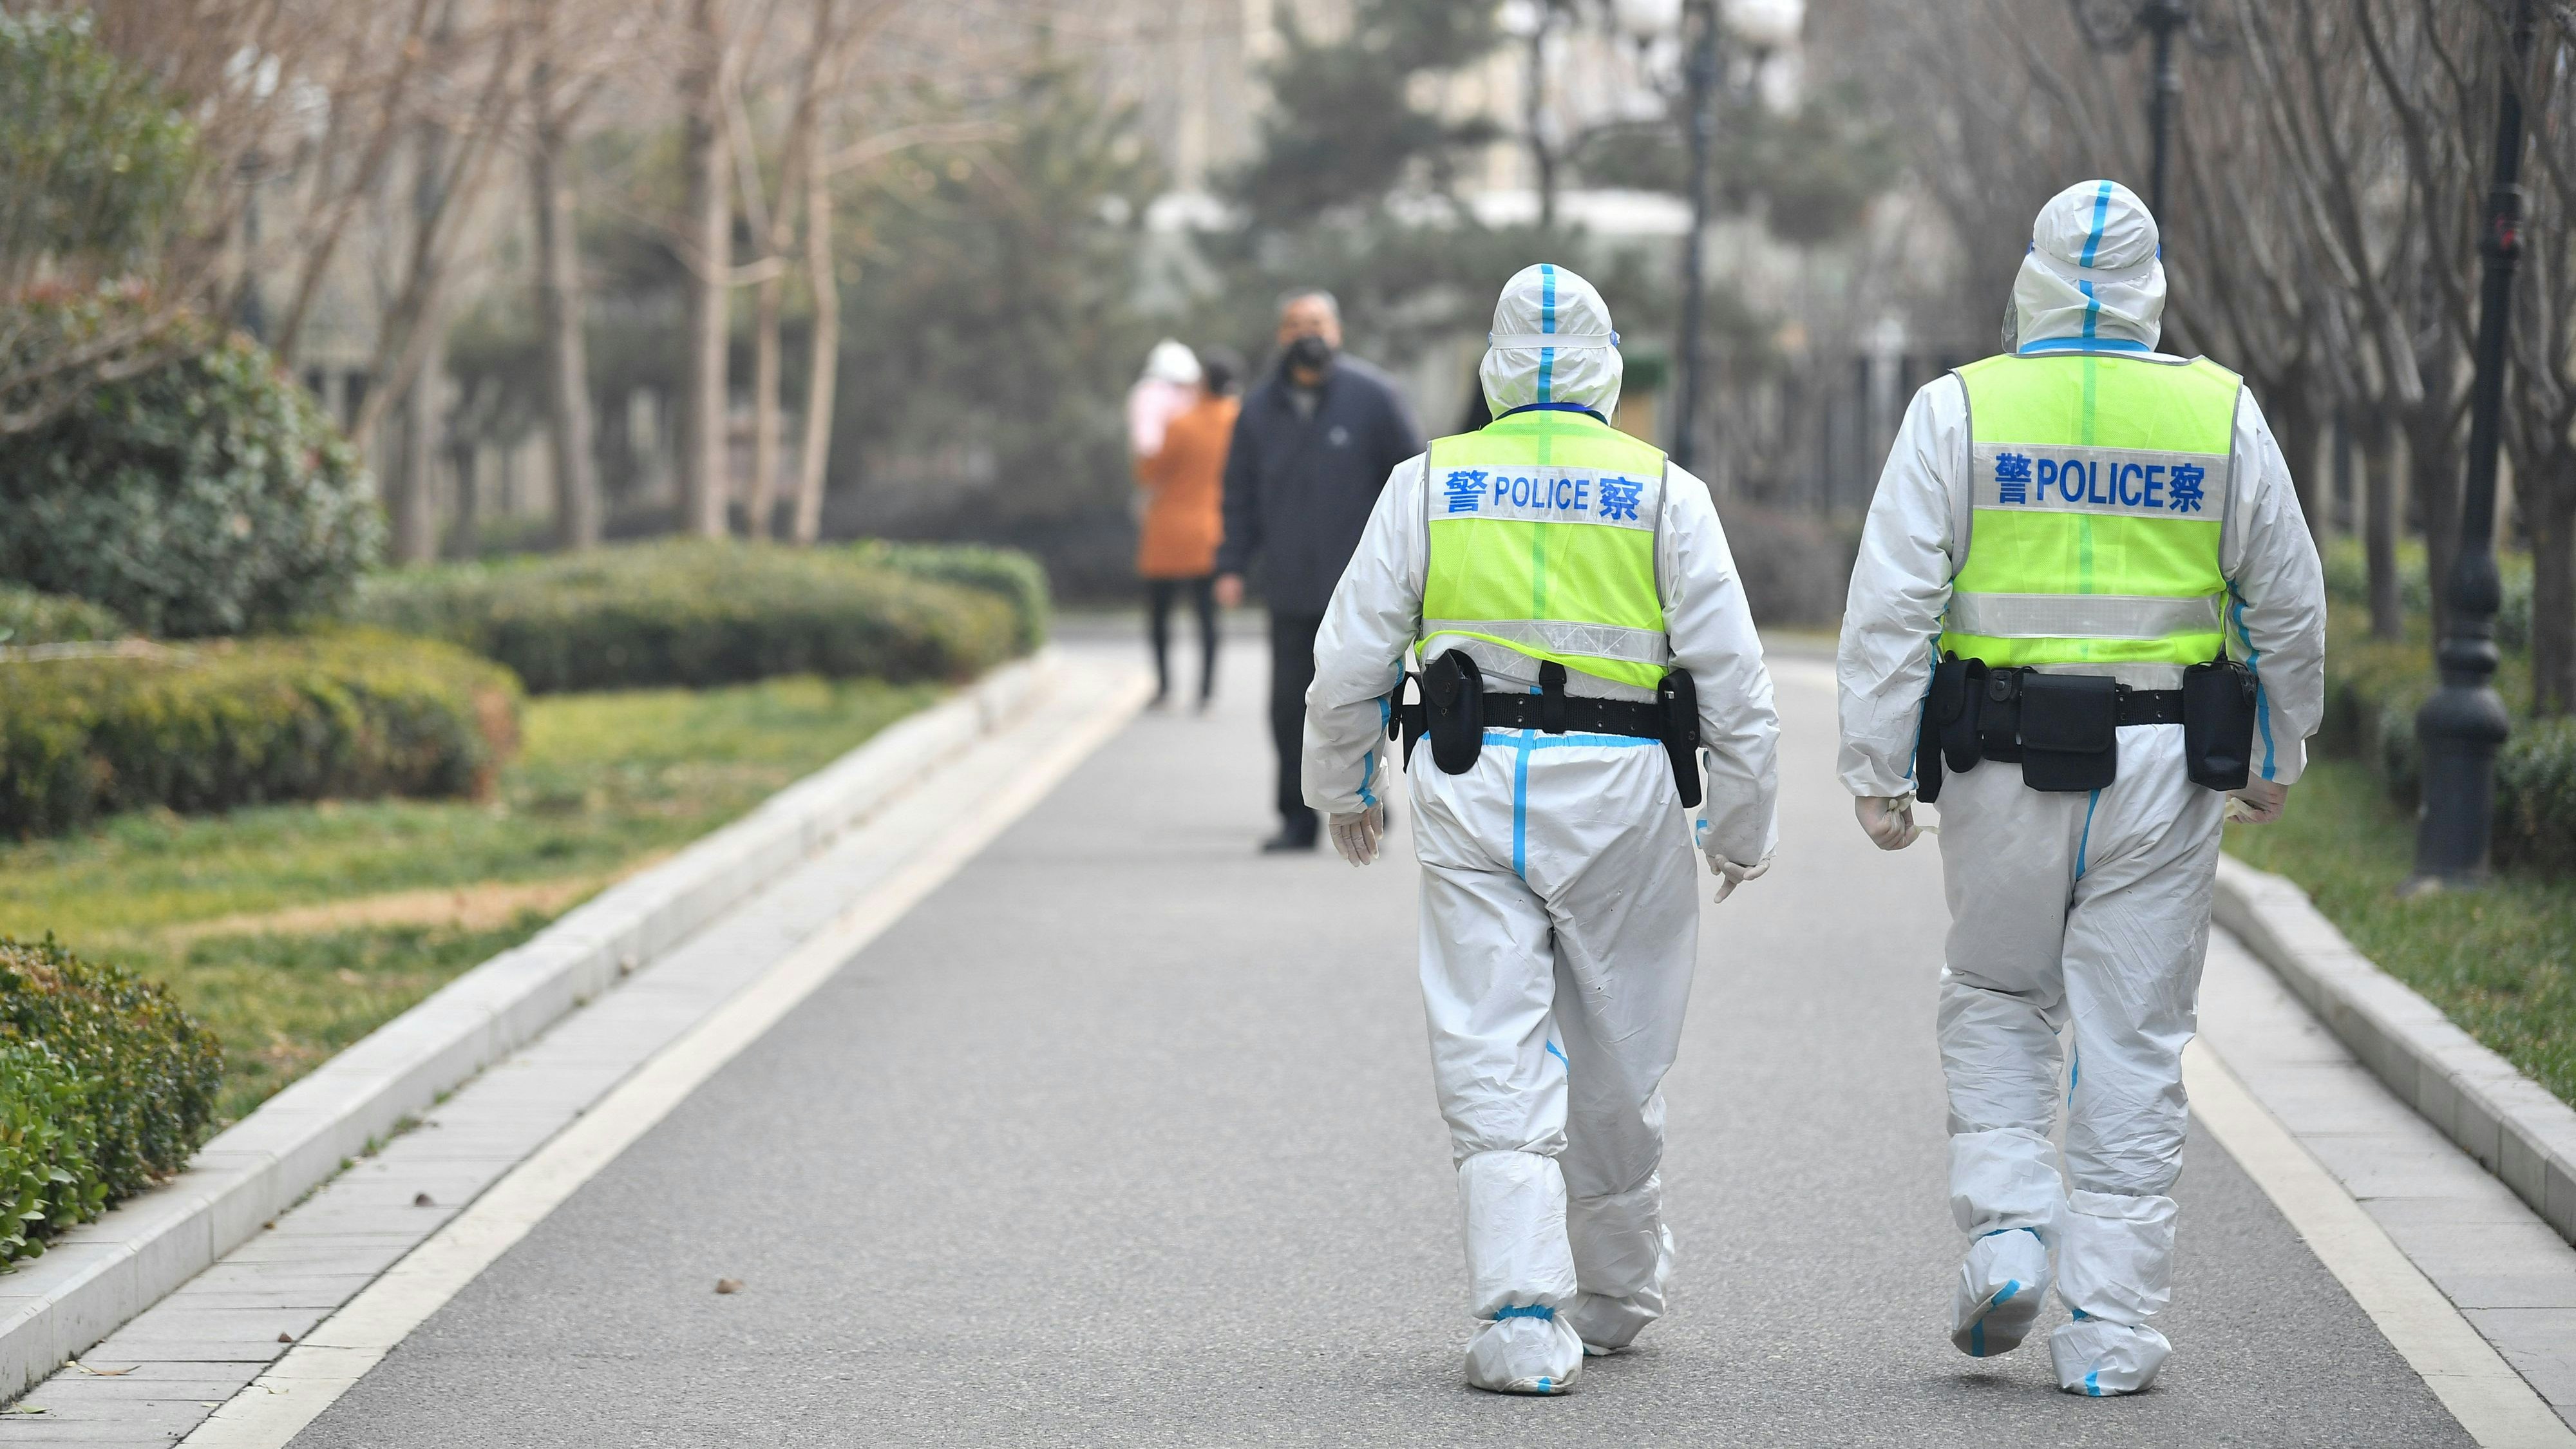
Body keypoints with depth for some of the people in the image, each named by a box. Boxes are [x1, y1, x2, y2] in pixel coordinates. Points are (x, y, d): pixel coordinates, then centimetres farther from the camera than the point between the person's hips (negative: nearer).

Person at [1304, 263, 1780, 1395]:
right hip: (1620, 793, 0)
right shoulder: (1665, 493, 2)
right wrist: (1741, 826, 11)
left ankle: (1523, 1315, -13)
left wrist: (1343, 785, 20)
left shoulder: (1430, 482, 5)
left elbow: (1351, 656, 5)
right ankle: (1615, 1295, 31)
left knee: (1493, 1061, -1)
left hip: (1469, 790, 0)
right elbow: (1732, 676, 1)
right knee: (1615, 1066, 14)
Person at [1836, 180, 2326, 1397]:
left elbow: (1891, 603, -6)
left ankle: (2005, 1226, 2)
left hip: (2006, 761, -1)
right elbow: (2287, 603, 8)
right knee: (2135, 1043, 5)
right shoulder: (2222, 414, 2)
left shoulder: (1959, 409, -2)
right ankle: (2109, 1331, 6)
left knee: (1996, 1001, 20)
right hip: (2166, 769, 1)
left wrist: (1876, 772, -2)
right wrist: (2276, 758, 20)